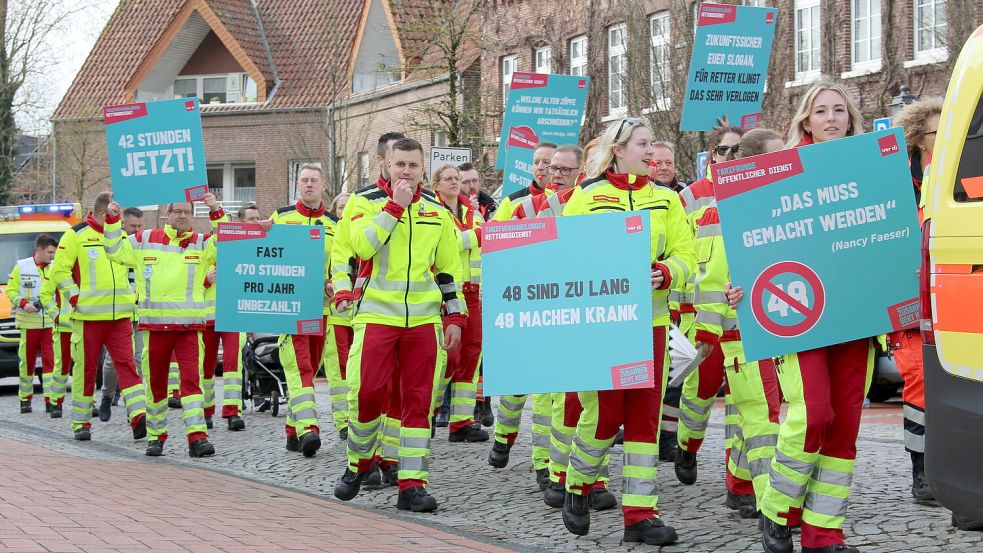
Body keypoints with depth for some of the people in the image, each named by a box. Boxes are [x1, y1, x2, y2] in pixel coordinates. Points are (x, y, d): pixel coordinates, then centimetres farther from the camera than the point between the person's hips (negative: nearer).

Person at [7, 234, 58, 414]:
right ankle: (25, 398, 23)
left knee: (51, 361, -8)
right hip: (28, 323, -1)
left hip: (50, 323, 1)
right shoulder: (21, 267, 2)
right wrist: (23, 303, -12)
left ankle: (51, 400, -11)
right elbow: (10, 291, 4)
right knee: (27, 362, 7)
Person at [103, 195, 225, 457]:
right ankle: (155, 435, 21)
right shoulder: (145, 241, 12)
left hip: (189, 324, -2)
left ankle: (197, 437, -18)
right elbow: (115, 249, 18)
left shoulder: (202, 243, 7)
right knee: (155, 382, 10)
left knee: (191, 378, -13)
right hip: (154, 323, 2)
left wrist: (216, 212, -17)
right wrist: (112, 220, 7)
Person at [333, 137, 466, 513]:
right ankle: (359, 463, 17)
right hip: (376, 314, -3)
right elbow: (364, 245, -16)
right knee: (366, 391, -8)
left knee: (418, 400, 0)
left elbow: (449, 268, 17)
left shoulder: (437, 211, 14)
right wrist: (396, 206, -14)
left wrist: (454, 316, 11)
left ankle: (412, 484, 3)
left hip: (423, 319, 3)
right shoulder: (366, 203, 4)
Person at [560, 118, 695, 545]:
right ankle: (577, 486, 21)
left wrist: (666, 273, -15)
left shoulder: (665, 198, 12)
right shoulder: (587, 195, 1)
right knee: (605, 412, -5)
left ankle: (640, 513, 5)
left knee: (645, 416, 2)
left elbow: (685, 254, 6)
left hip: (650, 320, 4)